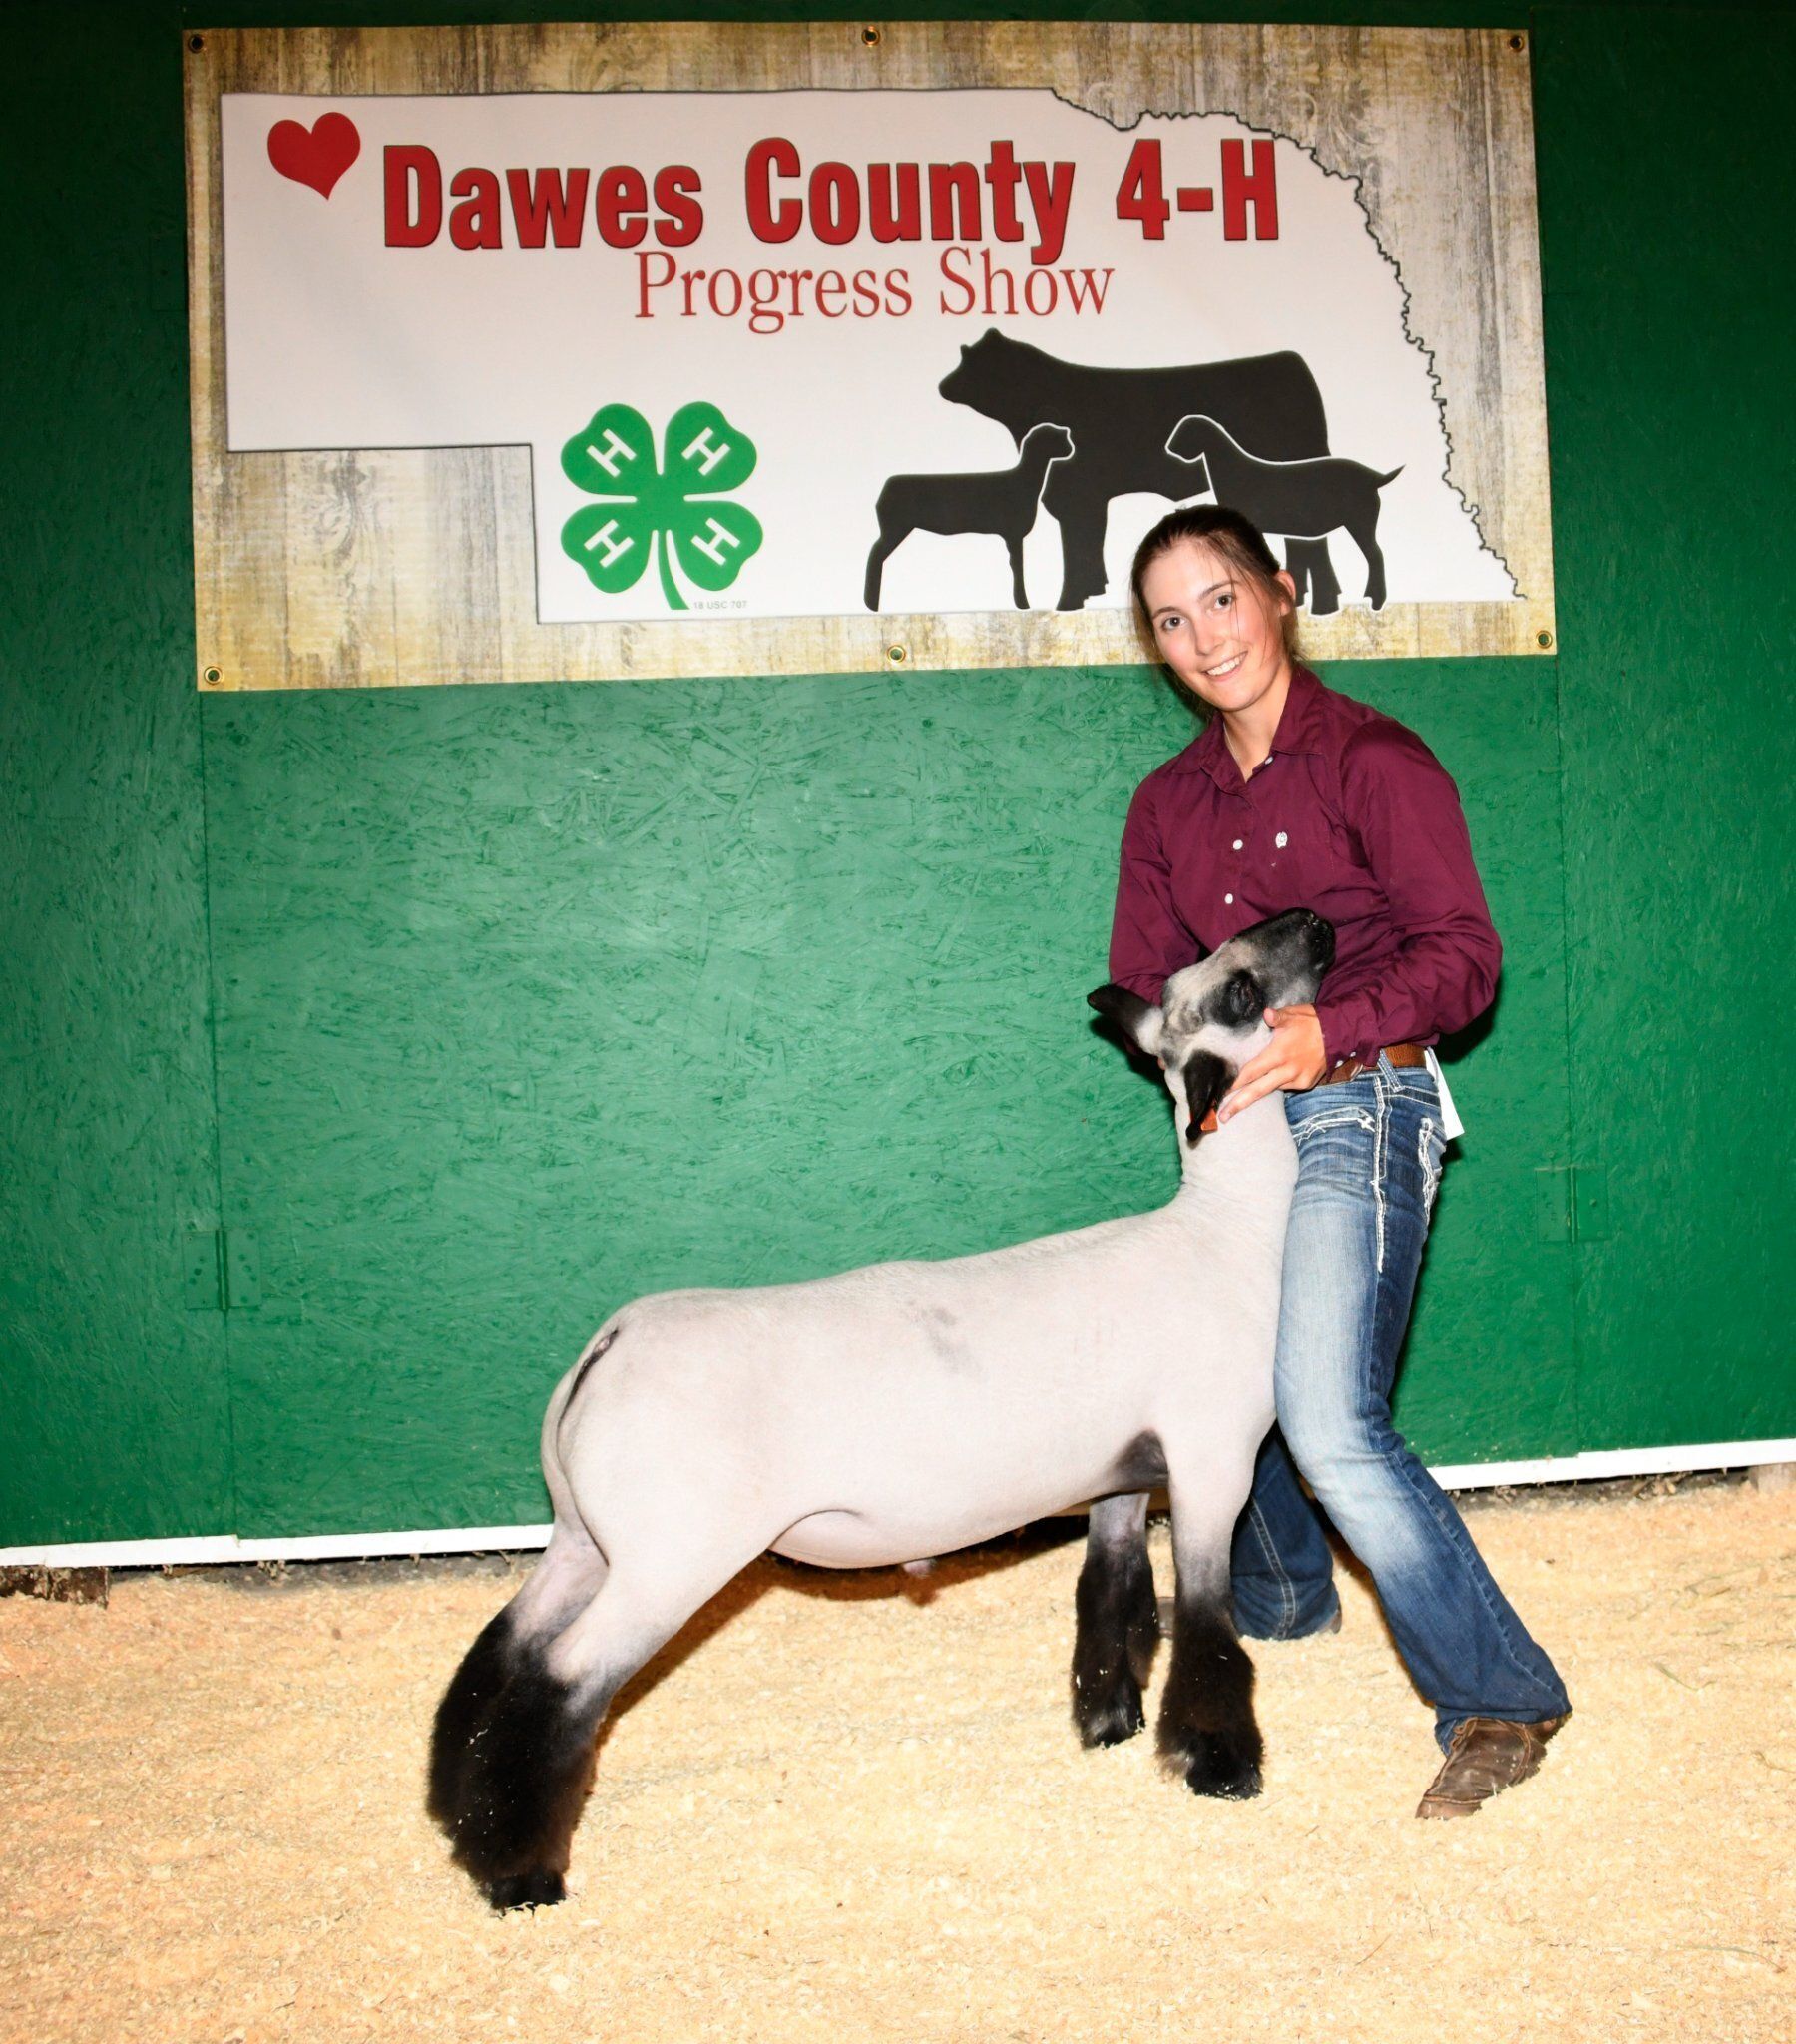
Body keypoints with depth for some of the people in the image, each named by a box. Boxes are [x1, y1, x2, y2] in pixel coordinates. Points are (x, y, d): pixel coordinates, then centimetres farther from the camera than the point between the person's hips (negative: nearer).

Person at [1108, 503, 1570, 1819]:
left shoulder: (1372, 759, -7)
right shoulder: (1170, 803, 13)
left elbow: (1462, 956, -11)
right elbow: (1145, 981, 13)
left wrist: (1325, 1031, -26)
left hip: (1361, 1108, -7)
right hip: (1239, 1122, 7)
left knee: (1329, 1418, -18)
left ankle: (1498, 1697, -7)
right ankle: (1283, 1599, 44)